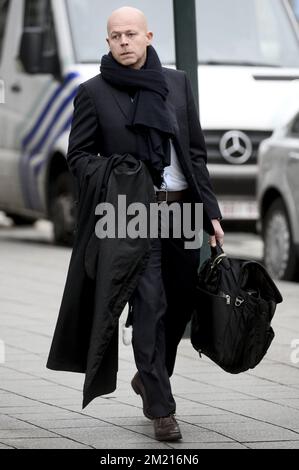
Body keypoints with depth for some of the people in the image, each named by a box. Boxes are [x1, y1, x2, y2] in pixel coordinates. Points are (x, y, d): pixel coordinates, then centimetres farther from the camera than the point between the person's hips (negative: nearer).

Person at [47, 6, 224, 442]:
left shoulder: (177, 83, 11)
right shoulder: (93, 92, 2)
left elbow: (196, 151, 13)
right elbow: (79, 154, 3)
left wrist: (211, 211, 8)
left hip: (182, 209, 4)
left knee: (182, 303, 11)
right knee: (150, 306, -10)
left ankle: (149, 378, 35)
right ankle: (160, 408, -6)